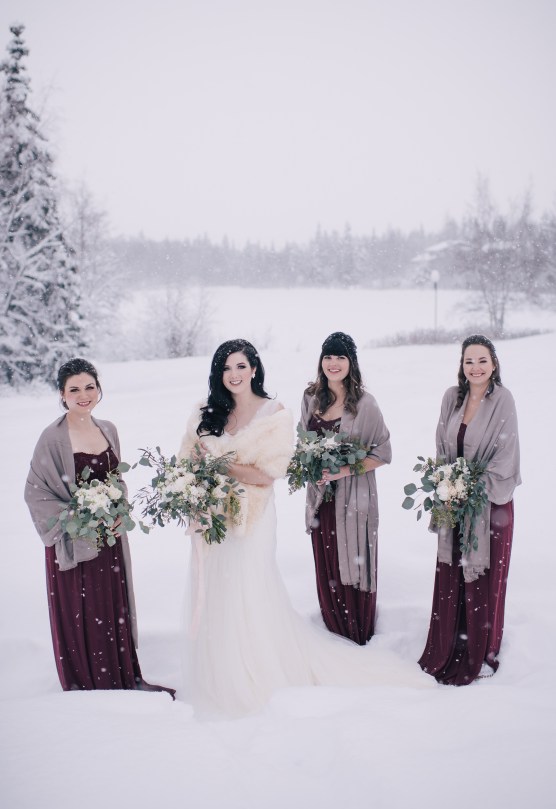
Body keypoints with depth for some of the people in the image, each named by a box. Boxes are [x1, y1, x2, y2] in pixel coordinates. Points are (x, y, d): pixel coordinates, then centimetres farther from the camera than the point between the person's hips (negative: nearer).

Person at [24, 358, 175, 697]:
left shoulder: (108, 430, 2)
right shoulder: (54, 437, -15)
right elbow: (36, 492, -12)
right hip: (73, 542, -5)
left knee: (115, 606, 15)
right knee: (80, 613, 8)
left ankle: (124, 676, 32)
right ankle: (87, 683, 27)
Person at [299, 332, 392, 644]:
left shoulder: (365, 403, -12)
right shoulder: (311, 398, 3)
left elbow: (384, 453, -9)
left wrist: (347, 470, -19)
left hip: (353, 496, -4)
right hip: (321, 495, 5)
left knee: (353, 565, 6)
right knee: (326, 566, 14)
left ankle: (358, 636, 27)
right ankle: (333, 630, 35)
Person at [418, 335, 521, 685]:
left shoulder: (503, 400, -11)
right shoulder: (452, 397, 4)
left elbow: (506, 453, -13)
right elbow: (443, 446, 9)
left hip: (490, 501, -4)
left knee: (484, 577, 6)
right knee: (450, 574, 10)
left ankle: (482, 653, 23)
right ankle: (449, 647, 26)